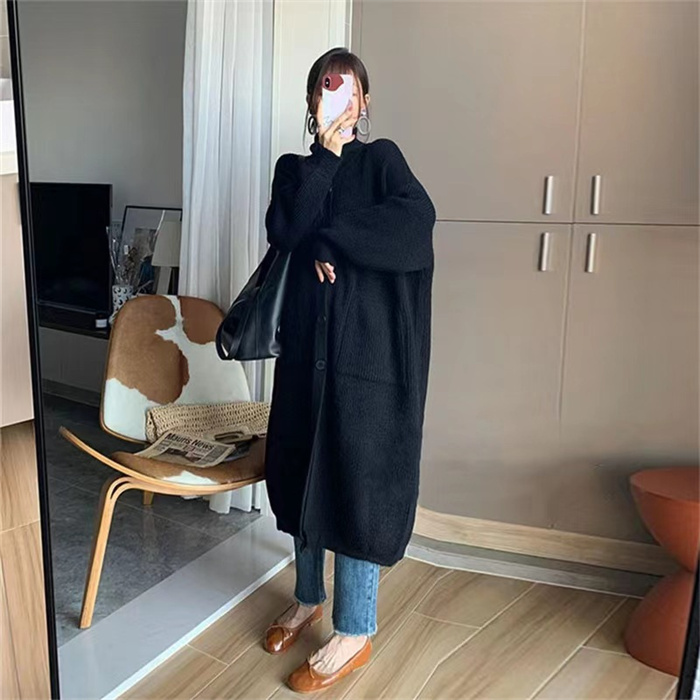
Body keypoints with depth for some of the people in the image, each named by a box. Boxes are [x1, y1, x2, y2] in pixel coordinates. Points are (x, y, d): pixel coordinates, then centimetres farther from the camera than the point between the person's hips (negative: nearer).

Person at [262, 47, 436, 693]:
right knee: (301, 469, 12)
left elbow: (417, 221, -18)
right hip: (307, 341, 5)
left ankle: (356, 632, 14)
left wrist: (324, 234, -15)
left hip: (368, 344, -5)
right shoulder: (295, 167, 13)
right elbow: (284, 231, -6)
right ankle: (309, 597, 34)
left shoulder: (382, 158, 2)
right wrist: (326, 155, -9)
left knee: (357, 476, -2)